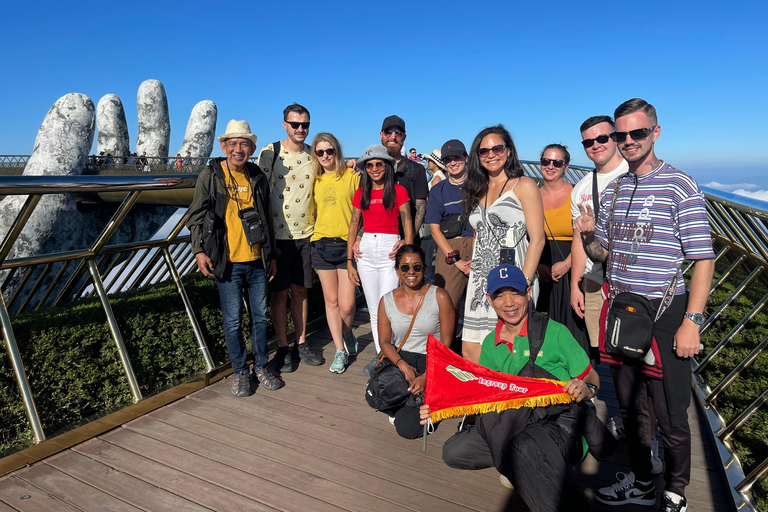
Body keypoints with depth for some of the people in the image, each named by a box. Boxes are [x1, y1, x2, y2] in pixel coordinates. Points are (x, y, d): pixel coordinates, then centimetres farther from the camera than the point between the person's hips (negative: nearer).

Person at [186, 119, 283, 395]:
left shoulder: (257, 177, 9)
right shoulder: (210, 176, -2)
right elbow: (197, 217, 0)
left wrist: (272, 254, 14)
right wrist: (199, 250, -12)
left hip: (257, 261, 3)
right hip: (227, 263, -3)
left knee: (260, 316, 12)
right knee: (233, 321, 5)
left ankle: (262, 366, 28)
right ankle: (239, 372, 21)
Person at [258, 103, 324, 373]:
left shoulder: (313, 155, 7)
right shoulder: (270, 153, -5)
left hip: (306, 234, 4)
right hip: (279, 234, -3)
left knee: (300, 290, 12)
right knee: (279, 292, 4)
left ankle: (302, 343, 24)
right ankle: (282, 348, 16)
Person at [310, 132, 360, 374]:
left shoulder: (352, 176, -1)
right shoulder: (316, 181, 10)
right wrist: (312, 234, 8)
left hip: (348, 244, -3)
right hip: (321, 244, 4)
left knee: (346, 304, -4)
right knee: (331, 301, 8)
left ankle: (346, 334, 29)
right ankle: (340, 350, 20)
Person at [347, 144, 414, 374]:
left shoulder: (398, 191, 0)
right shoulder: (361, 193, 10)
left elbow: (408, 225, -1)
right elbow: (353, 226, 11)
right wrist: (349, 261, 8)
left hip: (390, 250, -4)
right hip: (366, 251, 4)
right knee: (373, 310, 10)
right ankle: (380, 354, 22)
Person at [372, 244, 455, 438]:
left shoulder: (439, 297, -5)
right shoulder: (387, 301, 5)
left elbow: (446, 343, -7)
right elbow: (384, 341, 2)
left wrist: (427, 376, -18)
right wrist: (402, 364, -17)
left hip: (432, 363, -3)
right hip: (399, 360, 3)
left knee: (407, 429, -18)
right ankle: (399, 408, 7)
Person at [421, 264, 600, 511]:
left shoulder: (554, 332, -8)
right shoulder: (491, 344, 7)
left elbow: (592, 378, 0)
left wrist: (586, 389, -25)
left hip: (560, 421, -4)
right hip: (515, 425, 5)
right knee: (454, 451, -13)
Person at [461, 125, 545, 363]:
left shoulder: (524, 185, 0)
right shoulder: (478, 190, 18)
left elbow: (537, 239, -8)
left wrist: (524, 283, -17)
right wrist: (472, 264, 10)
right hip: (480, 282, 6)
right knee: (470, 351, 1)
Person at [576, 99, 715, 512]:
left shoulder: (679, 185, -7)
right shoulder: (612, 189, 11)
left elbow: (703, 258, -10)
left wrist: (692, 321, -16)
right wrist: (588, 236, -6)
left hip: (663, 313, -5)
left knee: (671, 418, 5)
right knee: (630, 407, 18)